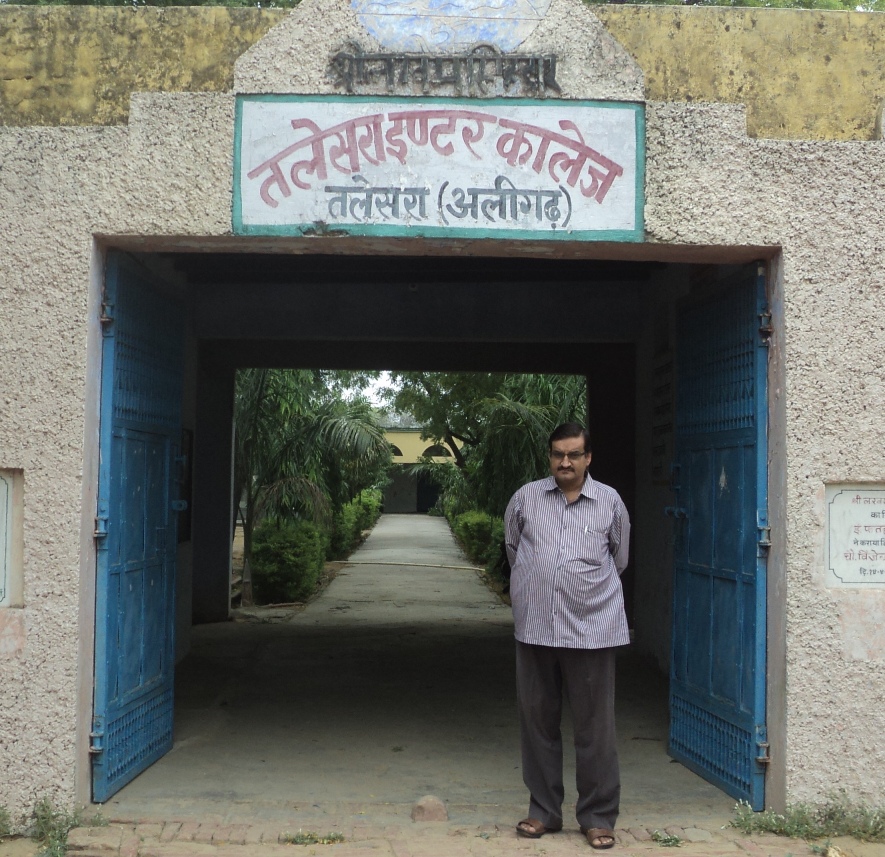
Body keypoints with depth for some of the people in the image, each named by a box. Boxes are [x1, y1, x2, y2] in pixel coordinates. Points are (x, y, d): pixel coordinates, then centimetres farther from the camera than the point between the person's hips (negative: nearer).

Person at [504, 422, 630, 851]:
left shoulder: (610, 502, 3)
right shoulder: (526, 498, 5)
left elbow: (619, 558, 15)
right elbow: (513, 548, 19)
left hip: (592, 630, -2)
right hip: (535, 628, 2)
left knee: (596, 727, 1)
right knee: (537, 722, 10)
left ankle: (598, 817, 13)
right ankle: (543, 810, 23)